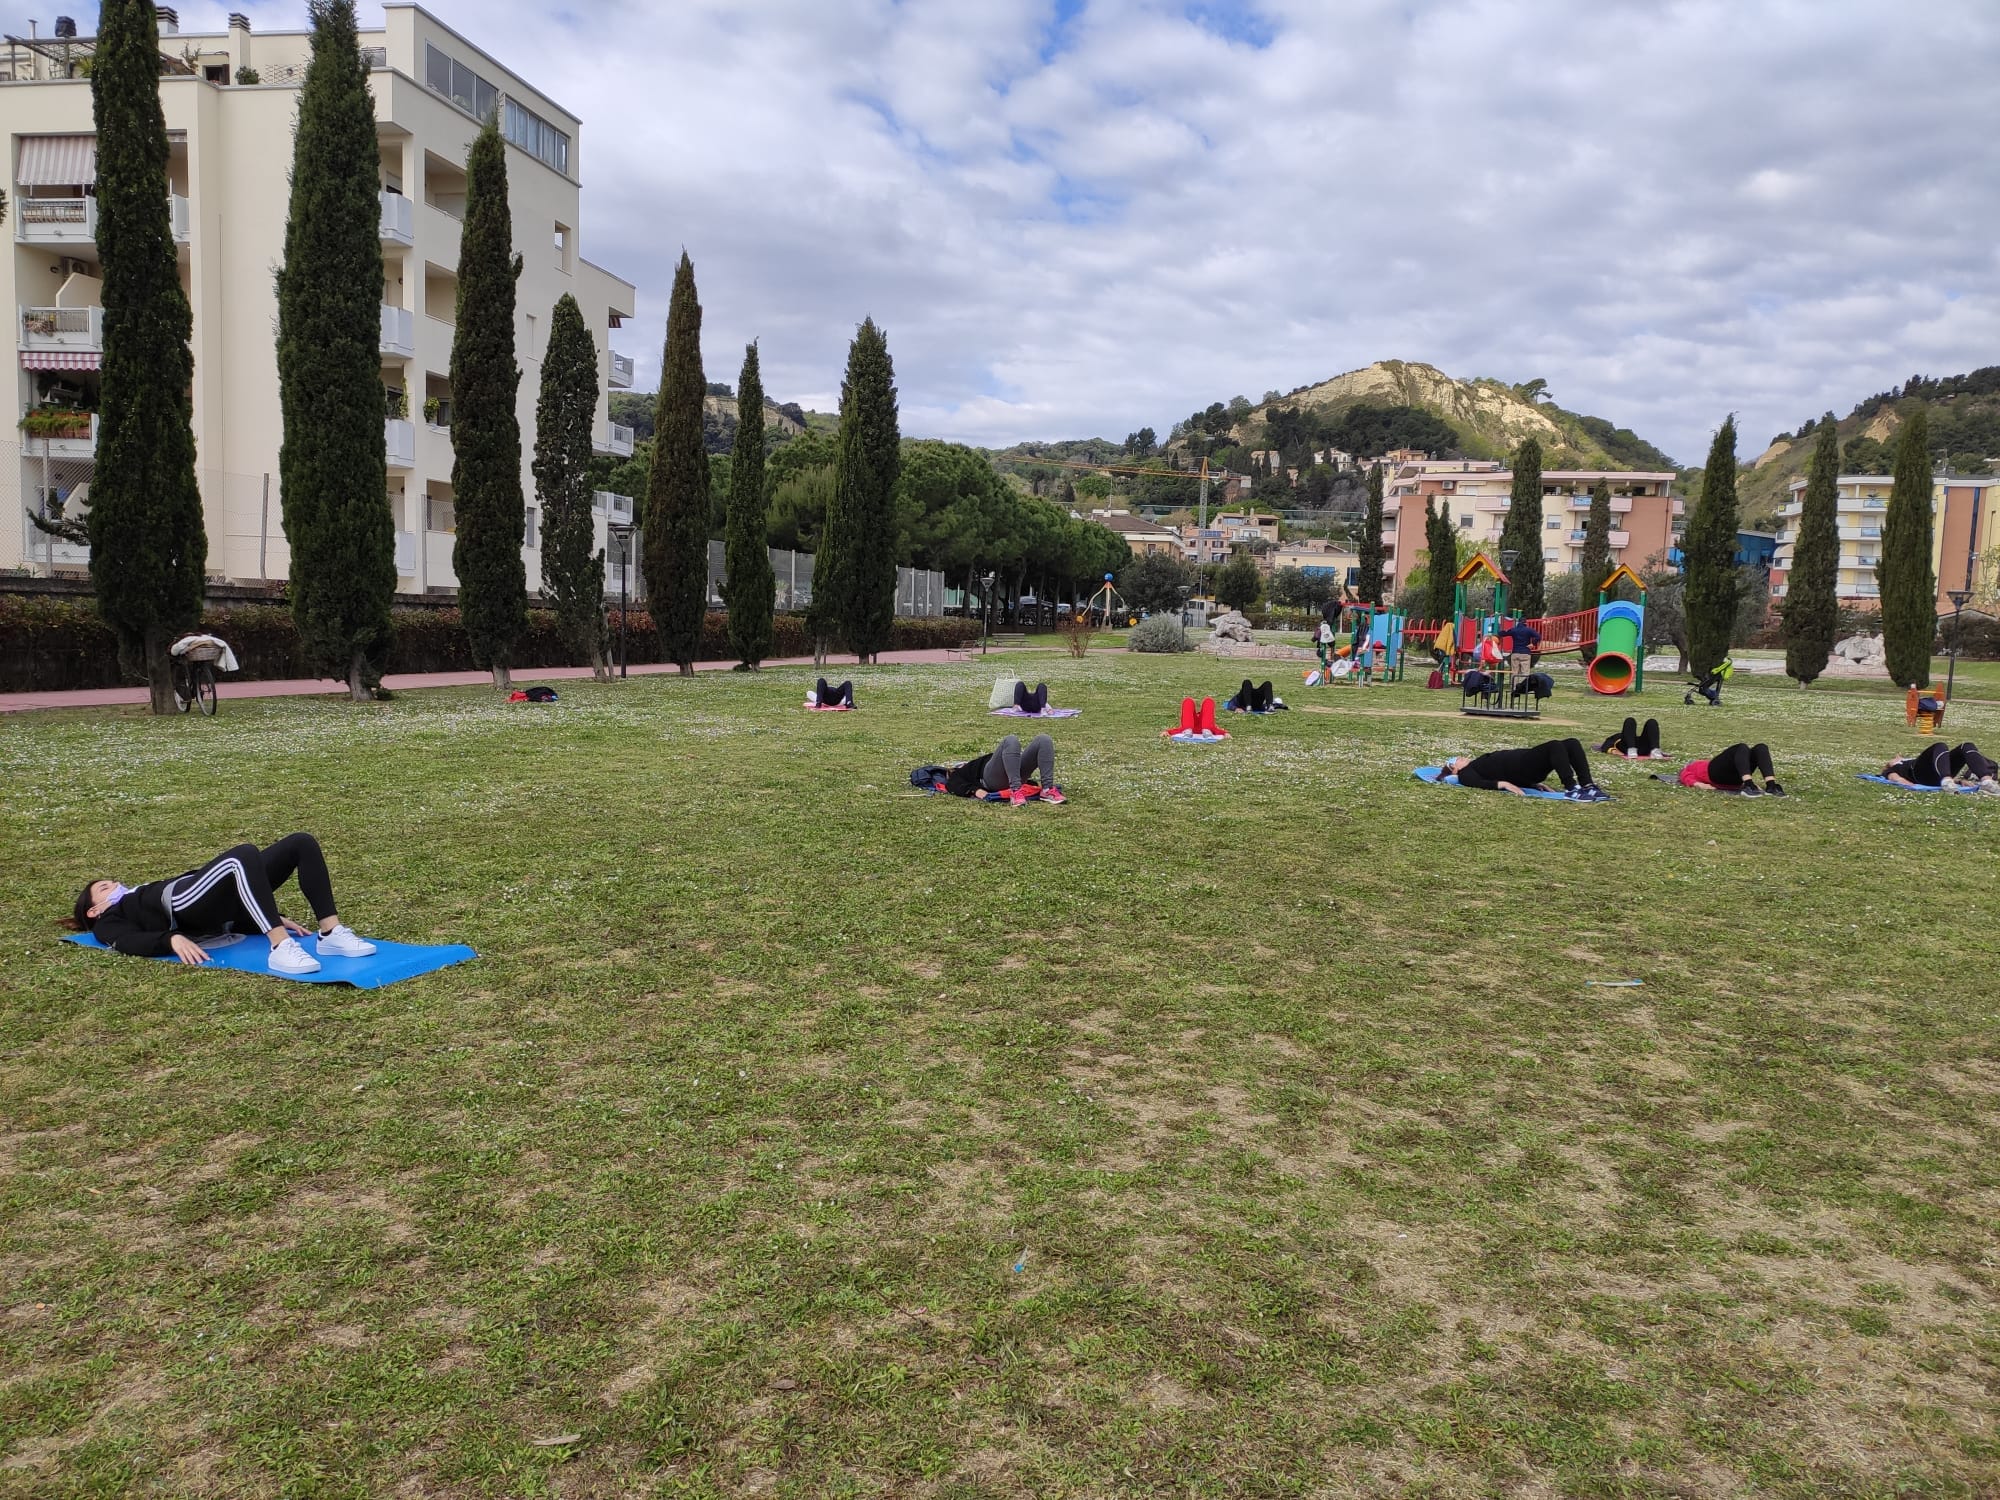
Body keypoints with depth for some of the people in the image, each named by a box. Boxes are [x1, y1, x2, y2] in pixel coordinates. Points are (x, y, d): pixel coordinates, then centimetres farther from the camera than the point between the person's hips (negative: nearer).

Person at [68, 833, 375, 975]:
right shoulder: (108, 922, 26)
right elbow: (131, 942, -1)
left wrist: (272, 916, 16)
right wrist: (172, 939, -23)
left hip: (221, 905, 6)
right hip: (182, 902, -6)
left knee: (301, 843, -12)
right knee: (245, 854, -36)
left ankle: (332, 933, -24)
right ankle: (281, 948, -51)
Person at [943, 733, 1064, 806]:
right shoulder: (956, 775, 27)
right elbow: (959, 786, 3)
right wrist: (975, 790, -18)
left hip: (1016, 773, 6)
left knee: (1044, 739, -12)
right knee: (1011, 740, -31)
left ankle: (1048, 790, -27)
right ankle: (1016, 791, -43)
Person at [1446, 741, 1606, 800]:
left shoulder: (1476, 764, 32)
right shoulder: (1465, 773, 8)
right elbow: (1480, 783, -12)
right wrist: (1504, 784, -26)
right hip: (1518, 768, -9)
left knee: (1572, 744, -9)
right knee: (1555, 745, -29)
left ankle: (1588, 786, -17)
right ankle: (1571, 789, -34)